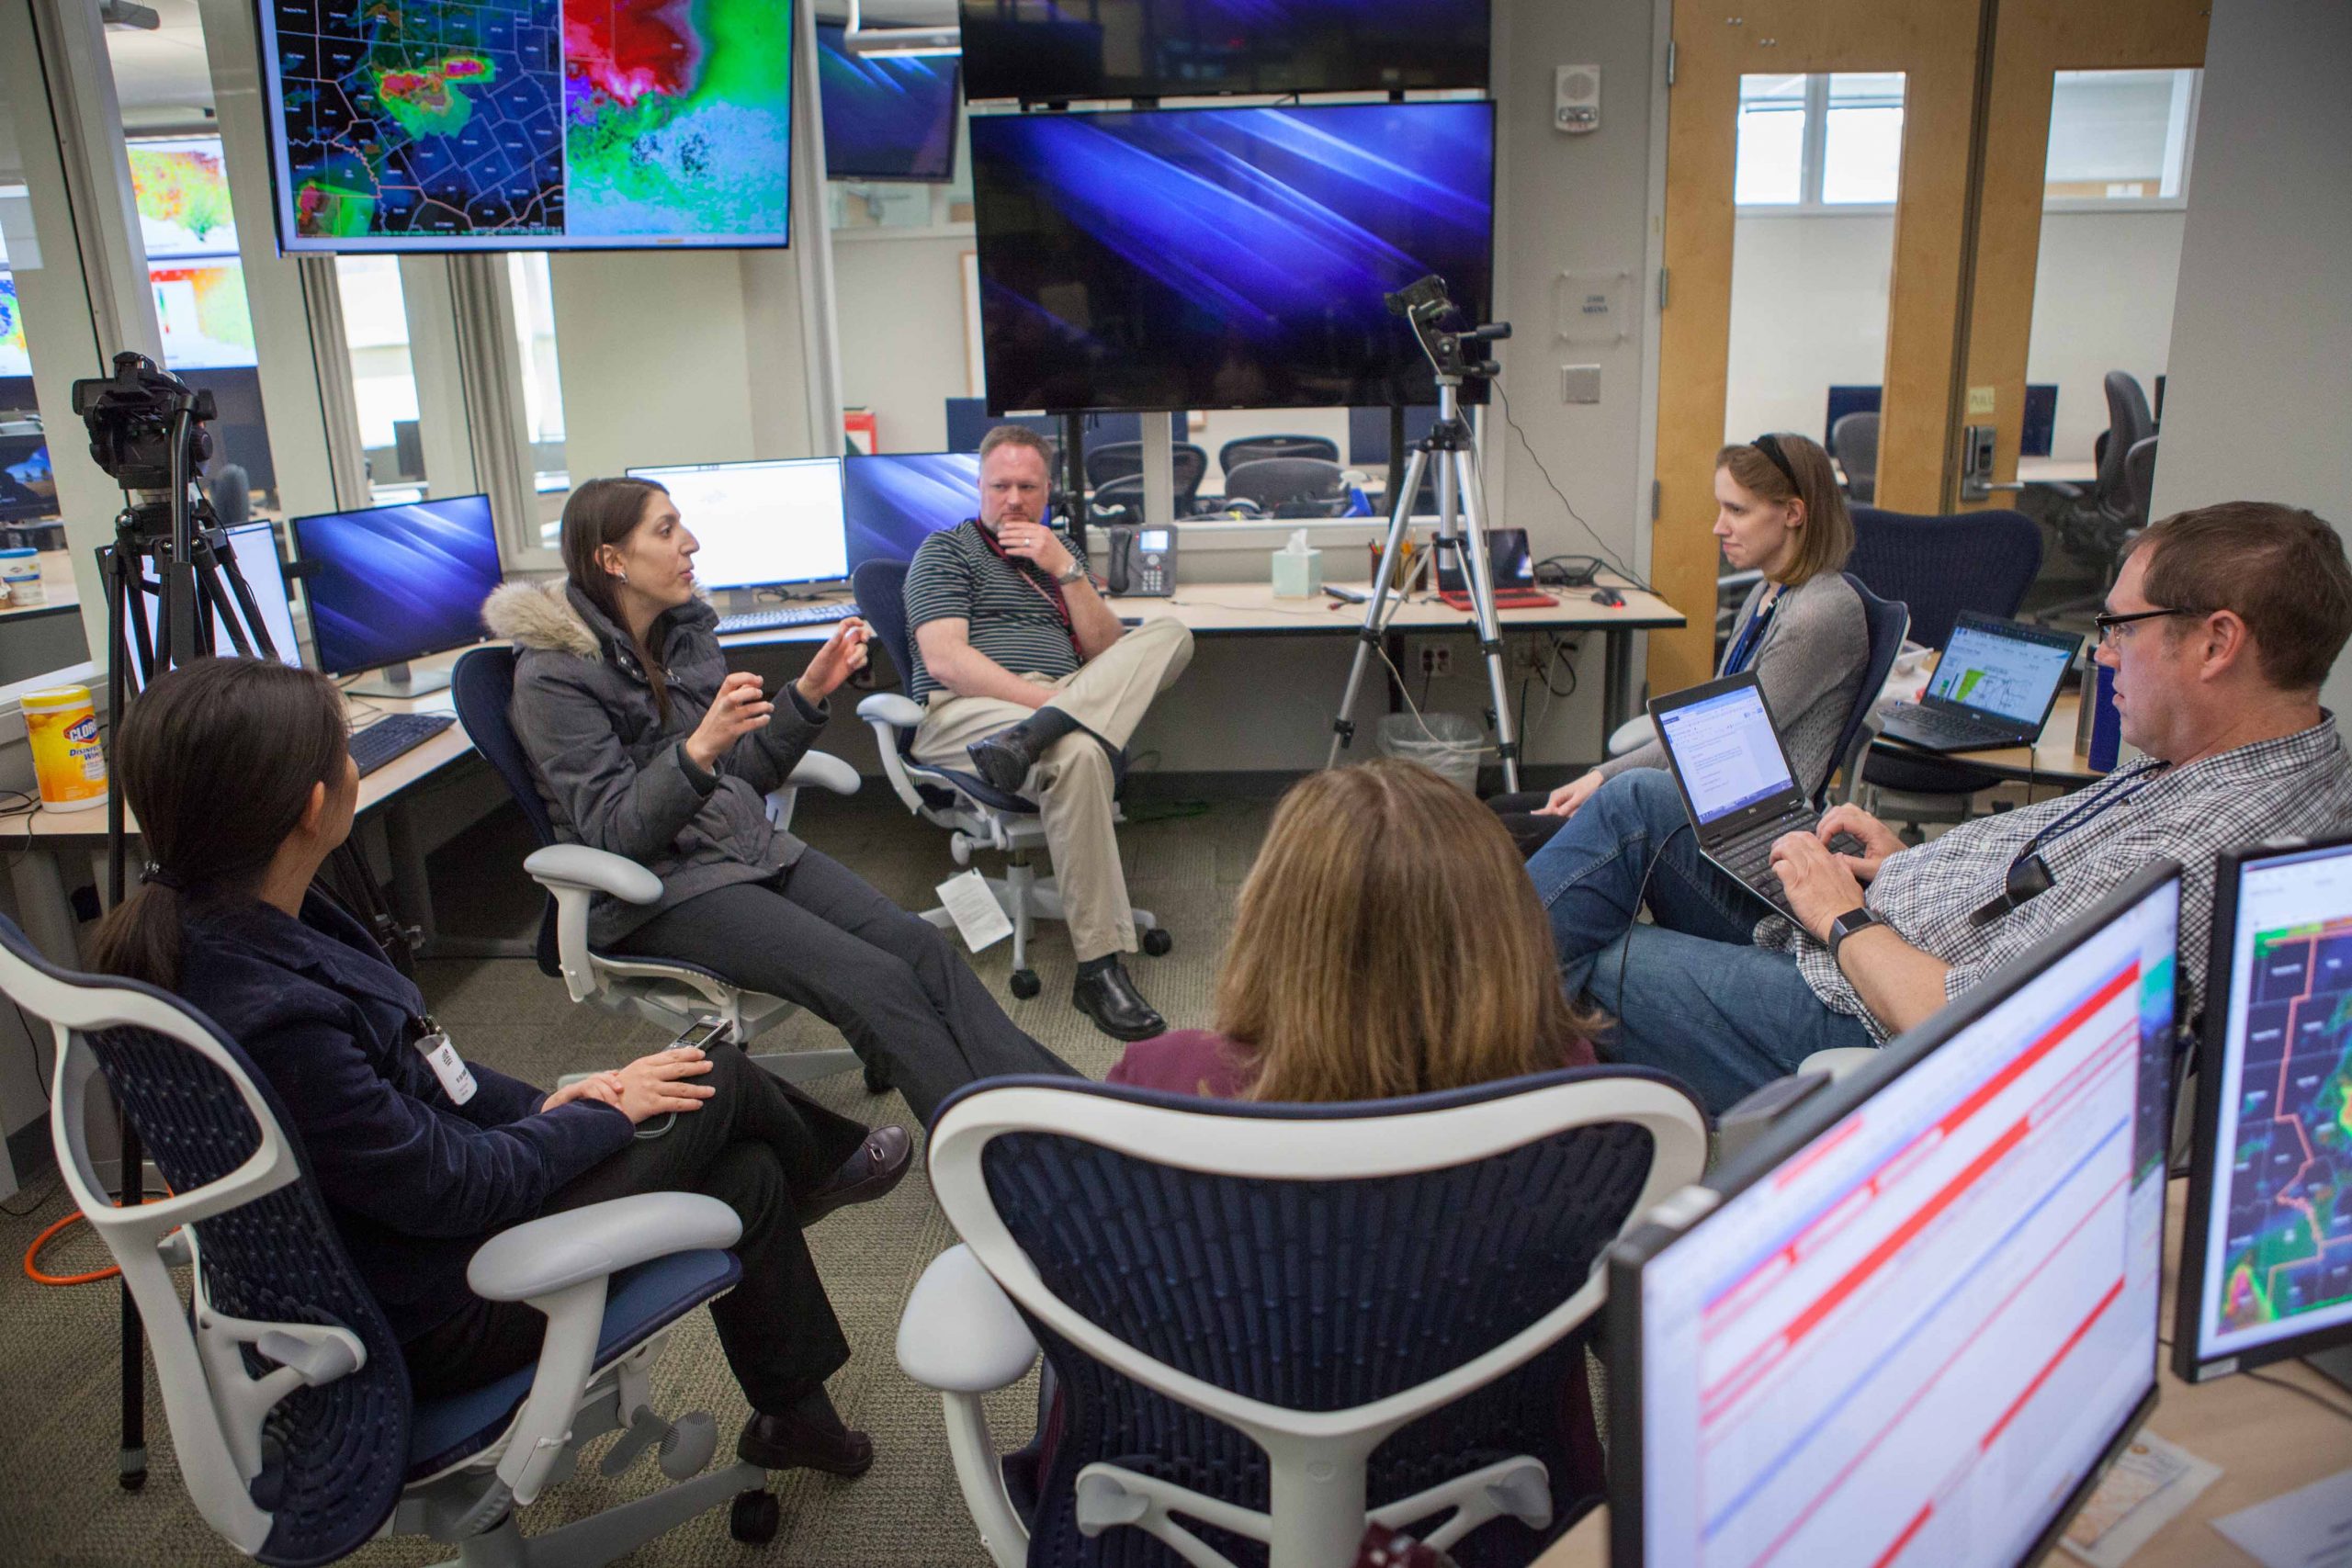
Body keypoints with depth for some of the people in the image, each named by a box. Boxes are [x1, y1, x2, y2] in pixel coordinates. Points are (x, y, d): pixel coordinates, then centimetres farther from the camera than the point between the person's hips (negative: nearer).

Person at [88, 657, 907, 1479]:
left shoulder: (222, 921, -6)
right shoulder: (268, 1017, -36)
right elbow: (455, 1186, -25)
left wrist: (540, 1105, 2)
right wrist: (606, 1112, -10)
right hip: (436, 1323, -9)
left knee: (745, 1177, 10)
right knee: (719, 1086, -2)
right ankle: (829, 1166, 31)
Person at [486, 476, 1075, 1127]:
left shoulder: (686, 631, 8)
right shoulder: (552, 675, -12)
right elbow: (614, 833, -17)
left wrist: (809, 693, -1)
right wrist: (698, 749, -33)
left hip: (748, 848, 7)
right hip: (655, 891, -7)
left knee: (920, 947, -16)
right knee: (876, 983, -24)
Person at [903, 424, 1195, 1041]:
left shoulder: (1063, 549, 24)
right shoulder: (945, 551, 8)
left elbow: (1107, 653, 12)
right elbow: (944, 660, -9)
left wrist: (1066, 572, -2)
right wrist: (1045, 699, -20)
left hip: (1061, 697, 6)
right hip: (965, 711, -5)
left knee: (1169, 634, -15)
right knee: (1077, 753, -38)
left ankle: (1029, 739, -38)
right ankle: (1098, 969, -35)